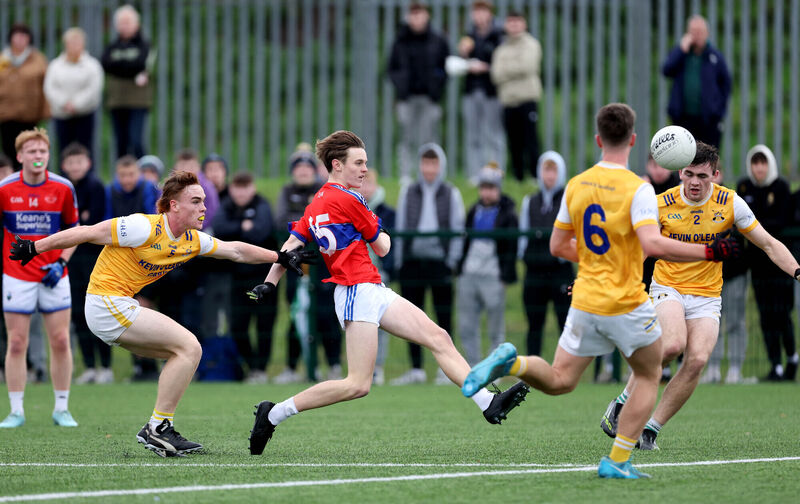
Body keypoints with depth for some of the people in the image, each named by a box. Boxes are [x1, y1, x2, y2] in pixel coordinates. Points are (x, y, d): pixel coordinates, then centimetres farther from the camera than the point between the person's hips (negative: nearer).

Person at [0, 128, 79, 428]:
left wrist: (62, 262, -4)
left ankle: (62, 409, 11)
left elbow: (73, 229, 10)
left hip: (53, 276, 1)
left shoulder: (63, 188, -1)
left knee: (60, 341, 0)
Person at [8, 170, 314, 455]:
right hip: (107, 304, -9)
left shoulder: (192, 240, 7)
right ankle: (157, 428, -11)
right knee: (189, 346, -13)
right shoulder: (145, 228, -18)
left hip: (121, 307, 9)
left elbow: (235, 251, 19)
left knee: (184, 354, 10)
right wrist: (35, 248, -10)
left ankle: (157, 430, 9)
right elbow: (86, 233, -13)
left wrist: (280, 257, 14)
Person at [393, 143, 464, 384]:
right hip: (412, 262, 2)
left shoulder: (451, 194, 5)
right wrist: (399, 261, 4)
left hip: (439, 262, -2)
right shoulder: (408, 193, 11)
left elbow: (458, 229, 4)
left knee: (444, 316, -1)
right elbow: (400, 227, 11)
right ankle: (416, 369, 8)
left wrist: (452, 261, -5)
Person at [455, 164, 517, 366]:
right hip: (469, 274, 6)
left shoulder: (507, 215, -1)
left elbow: (511, 248, -5)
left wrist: (505, 276, -12)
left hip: (493, 277, -6)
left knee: (495, 330, -1)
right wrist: (459, 271, 13)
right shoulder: (474, 212, 16)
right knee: (466, 327, 4)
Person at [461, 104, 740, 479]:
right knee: (649, 376, 16)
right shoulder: (637, 188, -14)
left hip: (584, 303, 5)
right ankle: (617, 461, 8)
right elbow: (652, 244, -27)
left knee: (559, 381, 15)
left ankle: (511, 362, -15)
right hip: (627, 304, -5)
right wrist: (708, 252, -20)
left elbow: (557, 246, 10)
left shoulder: (576, 185, 3)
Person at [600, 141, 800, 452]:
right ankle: (624, 401, -12)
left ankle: (651, 429, -9)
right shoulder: (661, 205, -7)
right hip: (667, 288, -2)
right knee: (673, 344, -32)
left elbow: (769, 244, 3)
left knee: (697, 360, -21)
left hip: (707, 295, 2)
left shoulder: (730, 203, -3)